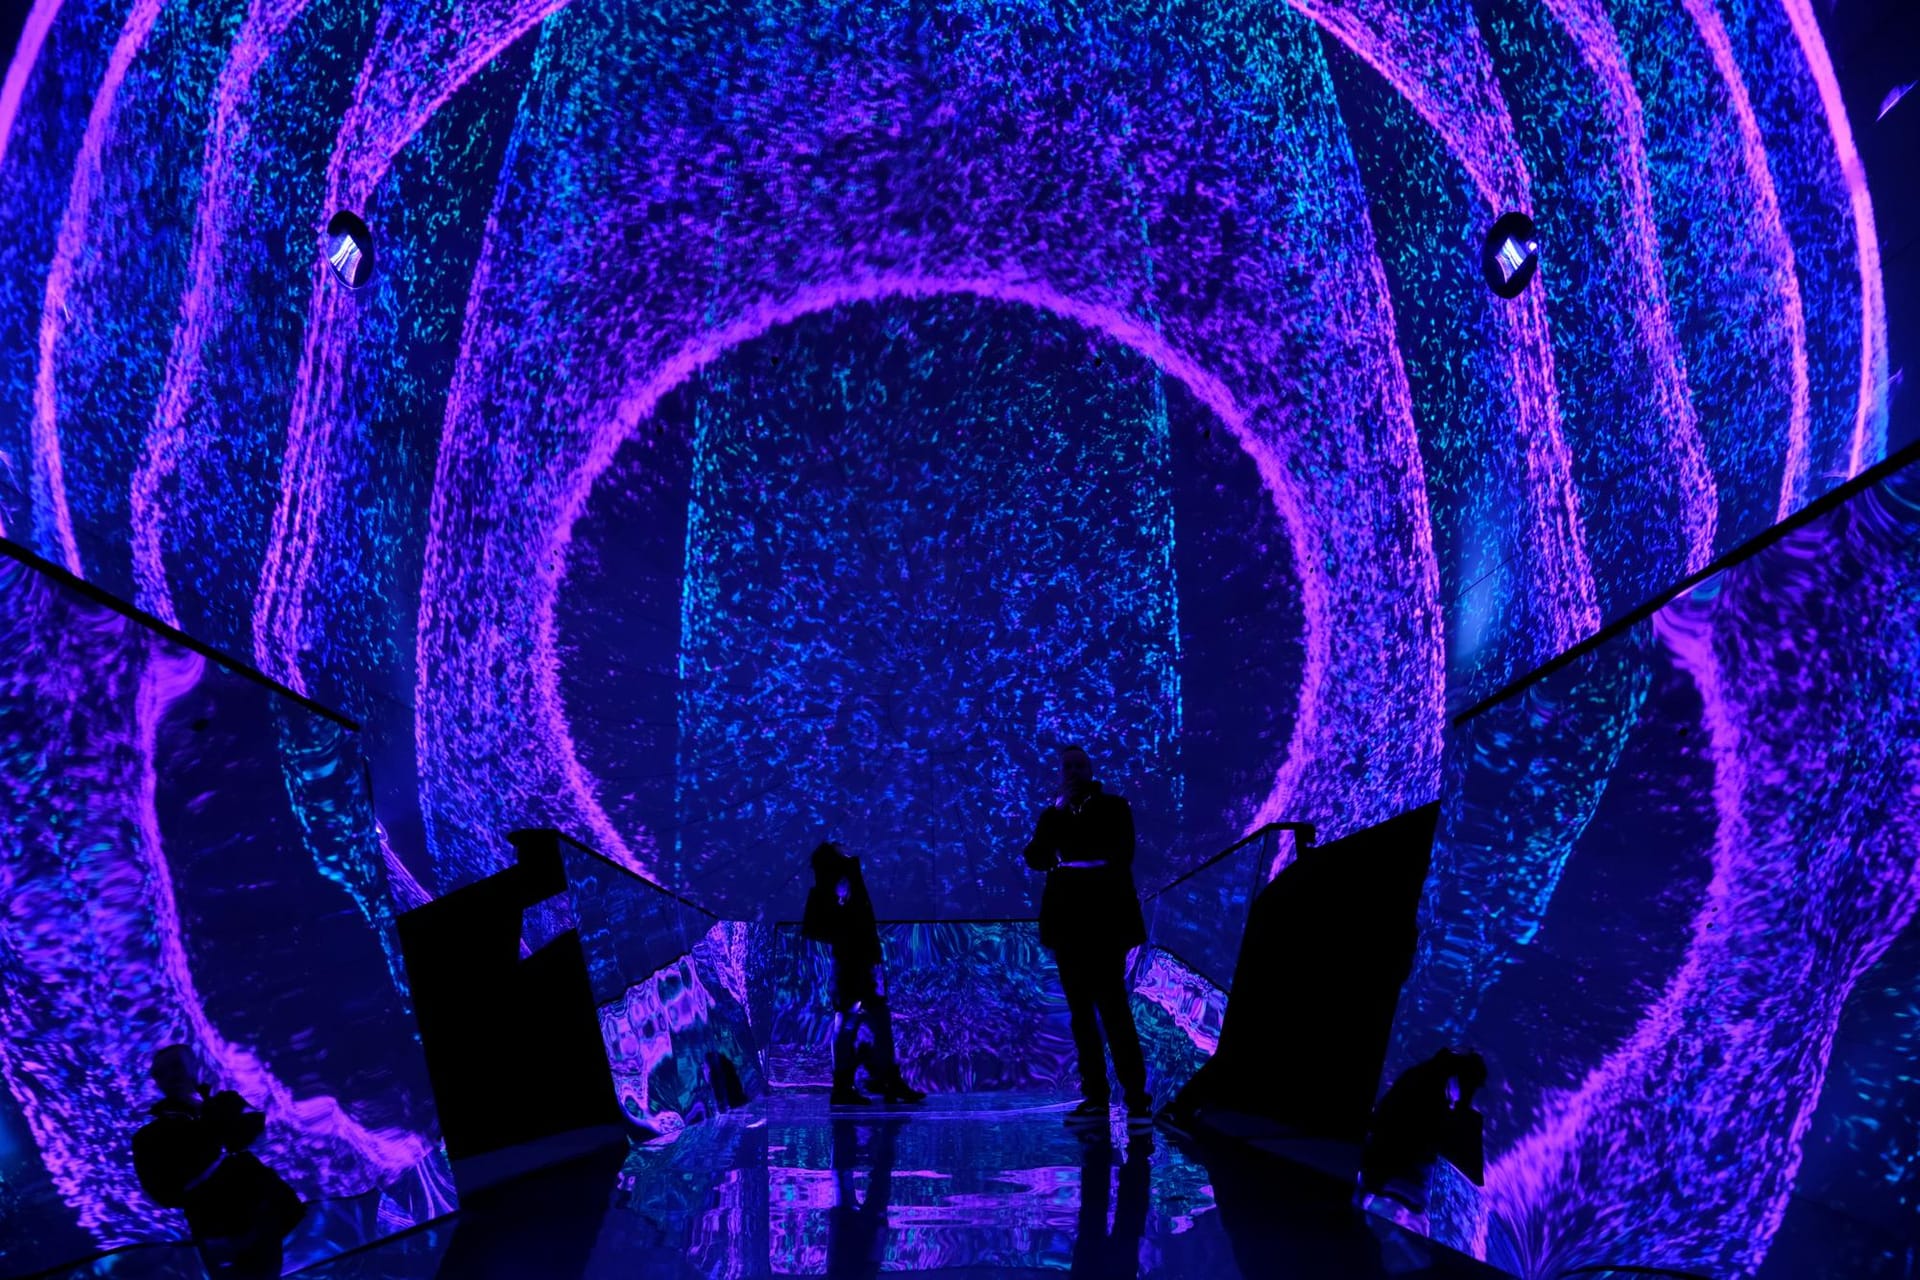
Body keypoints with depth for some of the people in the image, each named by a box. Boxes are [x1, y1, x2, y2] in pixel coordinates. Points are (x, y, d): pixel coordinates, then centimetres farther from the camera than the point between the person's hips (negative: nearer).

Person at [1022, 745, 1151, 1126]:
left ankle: (1137, 1098, -10)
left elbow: (1121, 856, -3)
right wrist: (1057, 812, -9)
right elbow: (1035, 858, -3)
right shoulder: (1053, 814, 11)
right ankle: (1095, 1097, 6)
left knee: (1113, 1008, -12)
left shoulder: (1113, 808, 5)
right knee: (1081, 1011, 3)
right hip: (1068, 917, 4)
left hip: (1103, 916, -4)